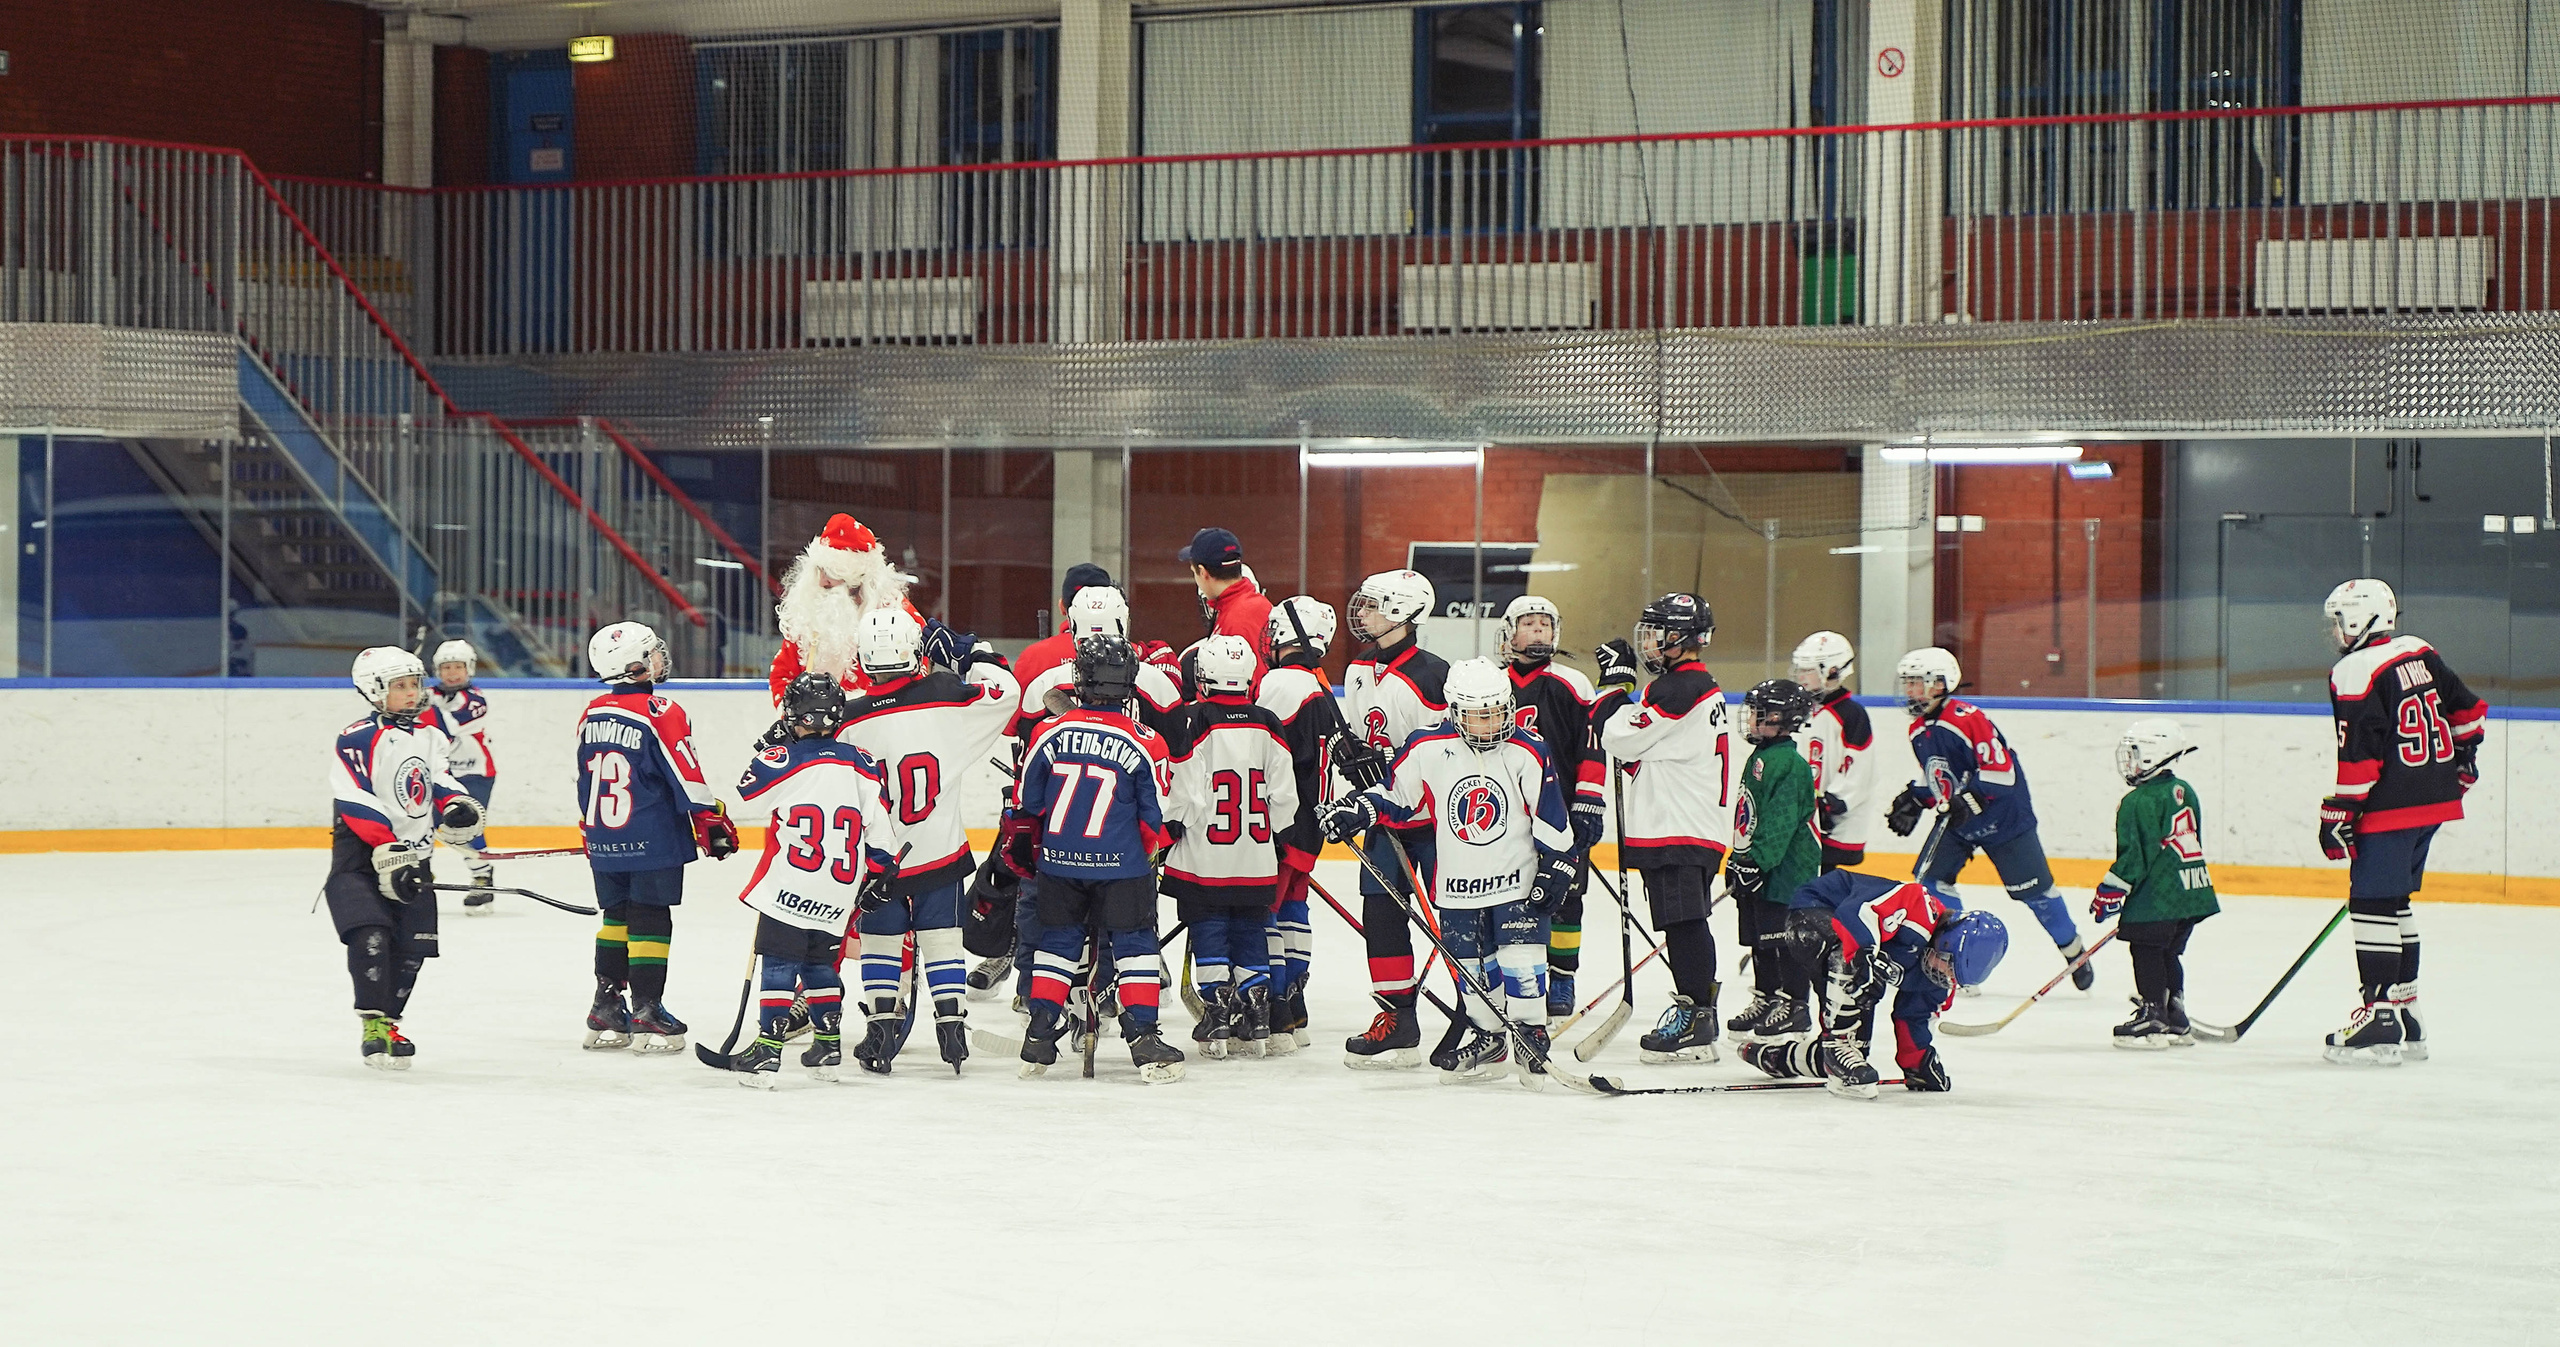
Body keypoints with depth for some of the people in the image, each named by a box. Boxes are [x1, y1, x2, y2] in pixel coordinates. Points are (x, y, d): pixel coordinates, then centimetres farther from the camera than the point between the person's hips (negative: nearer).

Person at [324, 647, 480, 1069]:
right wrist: (387, 853, -24)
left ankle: (388, 1022, 15)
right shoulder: (357, 740, -10)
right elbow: (358, 804, -17)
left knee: (412, 946, 1)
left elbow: (442, 781, 16)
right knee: (371, 934, -22)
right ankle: (374, 1025, -19)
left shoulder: (428, 737, 14)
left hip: (411, 854, 7)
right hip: (359, 856, -7)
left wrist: (457, 806, -8)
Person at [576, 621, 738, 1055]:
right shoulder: (661, 714, -13)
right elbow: (687, 776, -13)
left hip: (604, 840, 6)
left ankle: (606, 1013, 17)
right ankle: (647, 1015, -2)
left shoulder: (592, 714, 8)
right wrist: (712, 823, -4)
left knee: (616, 917, 15)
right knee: (650, 921, -1)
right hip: (652, 840, -6)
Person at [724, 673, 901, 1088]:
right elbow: (880, 825, 6)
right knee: (821, 964, 20)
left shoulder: (780, 761, -9)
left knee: (777, 963, -2)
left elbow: (748, 790, 9)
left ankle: (768, 1050, -9)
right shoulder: (861, 765, 3)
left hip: (787, 891, -5)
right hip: (837, 897, 5)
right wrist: (880, 872, 15)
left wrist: (766, 750, 22)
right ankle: (828, 1045, 22)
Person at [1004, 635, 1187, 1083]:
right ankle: (1143, 1038, -1)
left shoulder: (1050, 733, -2)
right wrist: (1144, 855, 19)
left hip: (1057, 861, 3)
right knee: (1134, 944, 5)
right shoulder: (1144, 744, -7)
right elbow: (1156, 817, 1)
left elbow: (1025, 803, 6)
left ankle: (1039, 1036, 16)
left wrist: (1021, 847, 23)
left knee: (1058, 941, 16)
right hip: (1120, 863, -3)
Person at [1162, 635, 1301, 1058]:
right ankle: (1257, 1020, 9)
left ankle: (1218, 1013, 0)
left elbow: (1186, 794, -12)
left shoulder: (1193, 723, -11)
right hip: (1257, 861, 4)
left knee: (1209, 931, 5)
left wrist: (1168, 829, 2)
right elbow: (1285, 795, 5)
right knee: (1251, 930, 12)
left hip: (1204, 860, -4)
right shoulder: (1267, 726, 2)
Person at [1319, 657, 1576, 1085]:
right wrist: (1356, 810, -8)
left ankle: (1531, 1034, 5)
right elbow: (1394, 795, 6)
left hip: (1518, 881, -2)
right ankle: (1487, 1038, 25)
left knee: (1520, 957, -8)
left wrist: (1555, 869, -4)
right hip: (1457, 885, 2)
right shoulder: (1427, 751, -6)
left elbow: (1551, 820, -3)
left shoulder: (1529, 753, -8)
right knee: (1470, 965, 10)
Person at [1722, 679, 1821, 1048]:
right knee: (1759, 937, 14)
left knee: (1784, 937, -6)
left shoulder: (1786, 763, -17)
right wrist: (1738, 859, 24)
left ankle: (1794, 1008, -1)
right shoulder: (1760, 758, 15)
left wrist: (1757, 861, -26)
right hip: (1758, 866, 10)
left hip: (1785, 868, -10)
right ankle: (1765, 1000, 23)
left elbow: (1780, 821, -24)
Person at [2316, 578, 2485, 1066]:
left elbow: (2359, 755, -17)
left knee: (2373, 906, -6)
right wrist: (2461, 764, 33)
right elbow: (2468, 711, 19)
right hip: (2434, 803, 9)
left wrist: (2338, 815, -13)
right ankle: (2405, 1017, 18)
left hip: (2390, 807, -9)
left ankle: (2380, 1016, -11)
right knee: (2395, 902, 16)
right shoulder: (2420, 654, 11)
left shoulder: (2354, 673, -13)